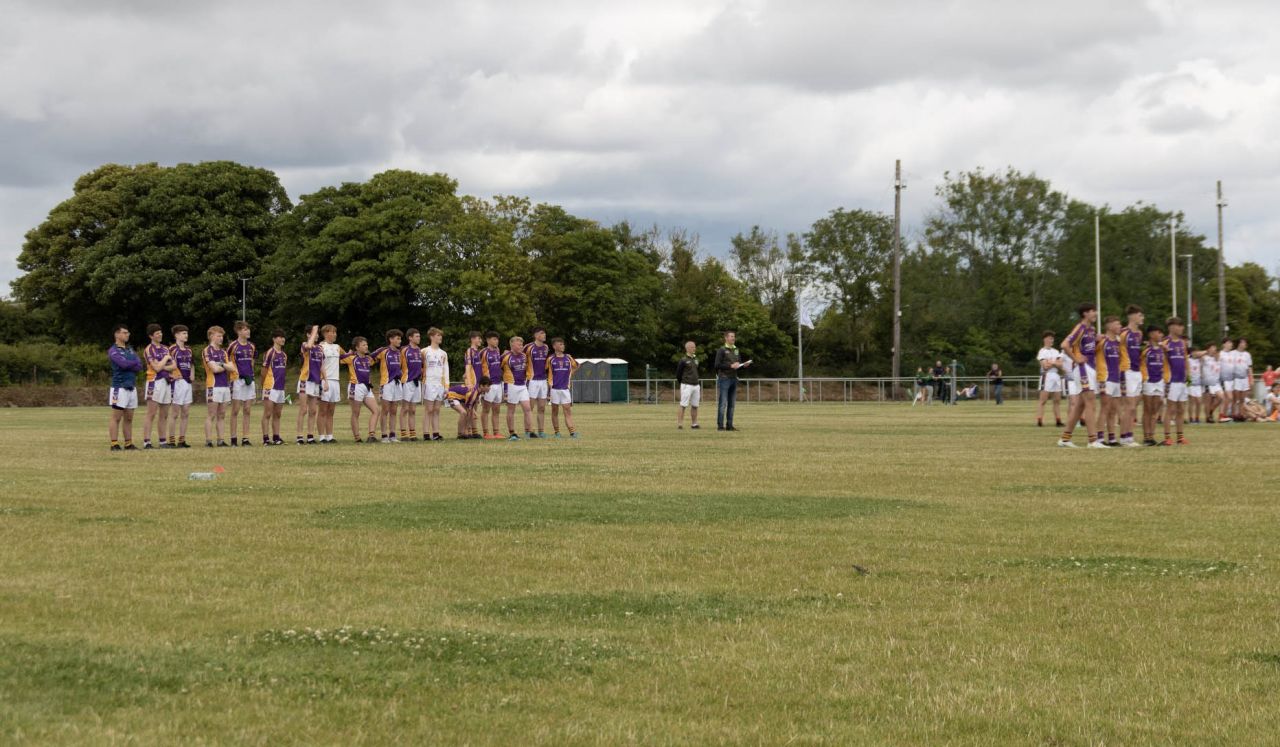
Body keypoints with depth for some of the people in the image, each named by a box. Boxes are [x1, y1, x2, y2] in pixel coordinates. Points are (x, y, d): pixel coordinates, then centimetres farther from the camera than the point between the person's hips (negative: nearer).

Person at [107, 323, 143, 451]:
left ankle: (128, 444, 12)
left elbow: (139, 366, 6)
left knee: (129, 418, 9)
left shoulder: (130, 350, 17)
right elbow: (124, 363, -20)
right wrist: (135, 362, -1)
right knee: (116, 417, -7)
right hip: (119, 387, -7)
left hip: (132, 387, 7)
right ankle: (114, 444, -7)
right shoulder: (113, 351, -5)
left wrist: (128, 365, -11)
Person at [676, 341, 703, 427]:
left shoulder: (695, 359, 13)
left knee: (695, 406, 8)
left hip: (696, 385, 7)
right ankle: (679, 424, -8)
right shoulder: (683, 360, -8)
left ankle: (694, 424, 16)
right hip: (687, 385, -7)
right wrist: (683, 383, 4)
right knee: (683, 406, -8)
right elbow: (678, 374, -4)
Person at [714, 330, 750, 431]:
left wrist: (743, 365, 0)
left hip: (734, 379, 7)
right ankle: (720, 425, -5)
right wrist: (730, 366, -18)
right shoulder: (722, 350, -5)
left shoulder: (736, 350, 15)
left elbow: (739, 363, 22)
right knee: (722, 403, -7)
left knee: (732, 404, 7)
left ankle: (729, 425, 11)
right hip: (724, 378, -7)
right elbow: (717, 365, -12)